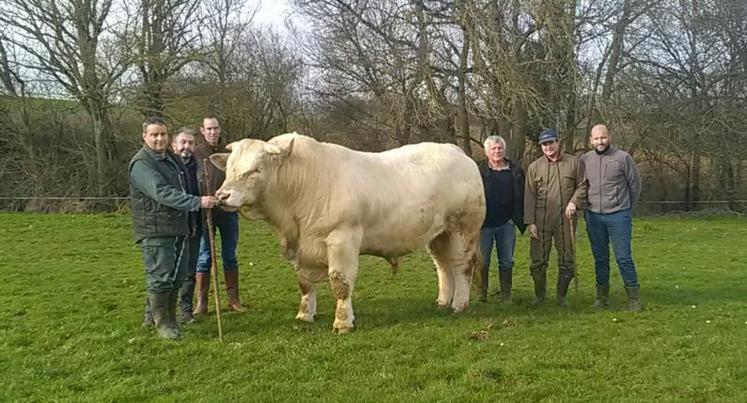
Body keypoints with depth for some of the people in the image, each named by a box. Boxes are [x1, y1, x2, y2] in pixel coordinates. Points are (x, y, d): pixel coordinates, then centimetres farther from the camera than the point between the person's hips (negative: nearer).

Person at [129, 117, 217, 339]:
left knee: (177, 277, 13)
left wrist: (190, 223, 20)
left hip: (179, 229, 8)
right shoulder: (141, 164, -13)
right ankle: (162, 323, 10)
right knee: (160, 278, -3)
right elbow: (162, 193, -26)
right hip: (155, 231, -8)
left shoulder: (173, 159, 15)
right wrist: (197, 202, -34)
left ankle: (170, 318, 26)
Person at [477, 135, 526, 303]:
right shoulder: (479, 171, 0)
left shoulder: (515, 171, 7)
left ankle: (506, 295, 19)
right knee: (482, 261, 5)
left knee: (507, 262, 9)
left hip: (506, 224, 2)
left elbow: (520, 198, 7)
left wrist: (519, 220, 0)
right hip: (484, 224, -2)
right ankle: (482, 295, 15)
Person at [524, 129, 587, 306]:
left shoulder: (573, 163, 5)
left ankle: (562, 295, 23)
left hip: (565, 220, 0)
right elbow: (529, 196, 1)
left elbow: (582, 185, 9)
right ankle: (539, 295, 20)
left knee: (567, 260, 7)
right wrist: (530, 222, -5)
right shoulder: (534, 167, 4)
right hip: (541, 221, 0)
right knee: (538, 260, 3)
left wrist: (574, 202, -9)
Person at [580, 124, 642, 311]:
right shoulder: (585, 160, 3)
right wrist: (586, 211, 11)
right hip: (593, 217, 3)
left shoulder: (623, 158, -5)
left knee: (624, 258, -2)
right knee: (600, 259, 11)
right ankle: (602, 296, 20)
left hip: (618, 216, -3)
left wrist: (626, 208, 10)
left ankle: (633, 297, 9)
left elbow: (635, 185, 4)